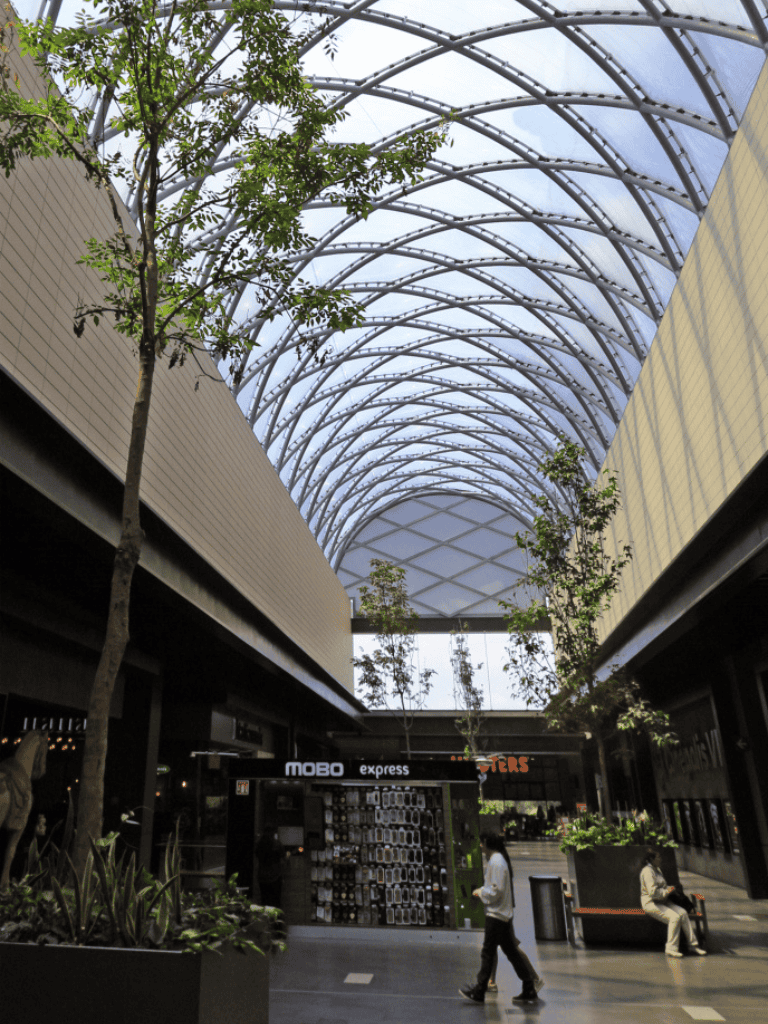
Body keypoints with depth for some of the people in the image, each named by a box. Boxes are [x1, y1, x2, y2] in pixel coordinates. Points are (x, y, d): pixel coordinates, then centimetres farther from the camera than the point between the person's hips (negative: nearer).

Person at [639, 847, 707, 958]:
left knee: (683, 913, -7)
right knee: (674, 917, -25)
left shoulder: (657, 869, 15)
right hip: (650, 904, -9)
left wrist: (669, 888, 8)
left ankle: (692, 943, 1)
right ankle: (671, 948, -17)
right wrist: (667, 891, -13)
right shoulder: (647, 872, -18)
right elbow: (653, 892, -25)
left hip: (662, 902, 9)